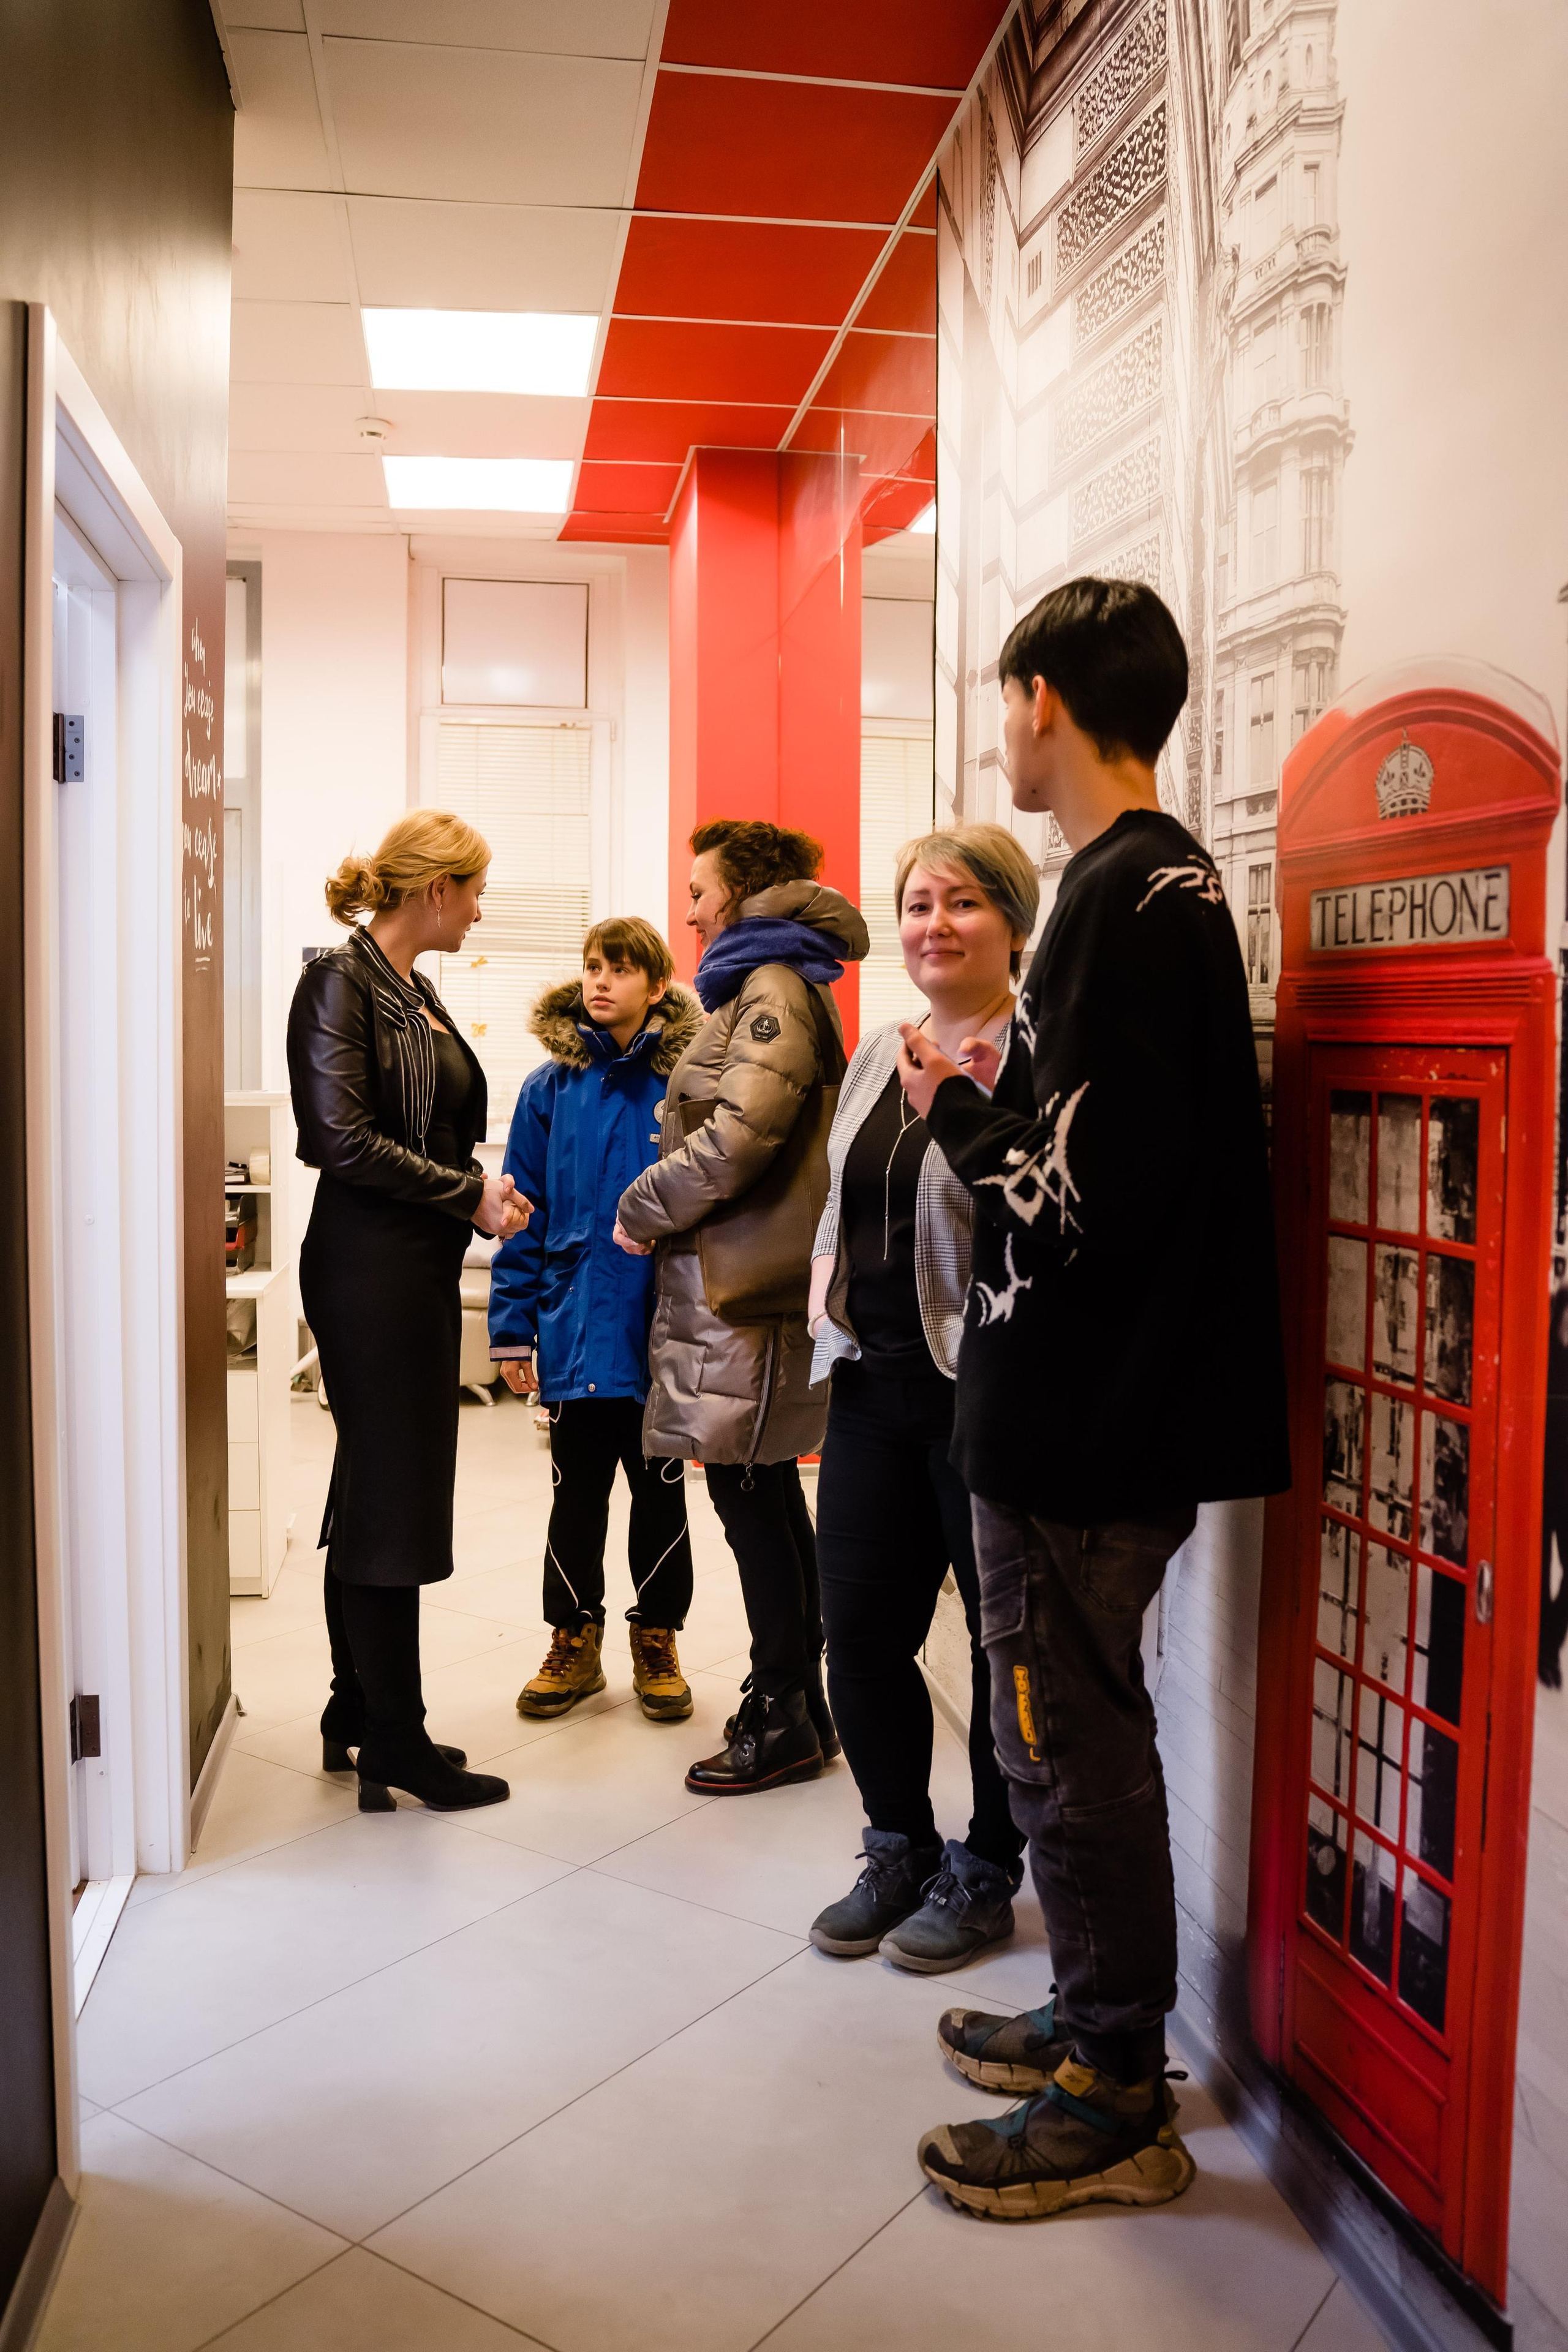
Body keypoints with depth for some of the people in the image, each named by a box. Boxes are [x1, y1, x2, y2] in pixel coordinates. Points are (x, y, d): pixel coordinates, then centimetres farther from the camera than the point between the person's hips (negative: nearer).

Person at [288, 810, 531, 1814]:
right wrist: (470, 1195, -14)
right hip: (368, 1270, -9)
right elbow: (343, 1137, -19)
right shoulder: (340, 981, -11)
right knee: (391, 1502, -2)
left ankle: (359, 1717, 28)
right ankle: (395, 1743, 9)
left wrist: (486, 1195, 1)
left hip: (418, 1269, 9)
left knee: (377, 1496, 15)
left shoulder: (415, 993, 16)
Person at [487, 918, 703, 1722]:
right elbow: (523, 1215, 2)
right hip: (575, 1327, 2)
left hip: (664, 1330, -1)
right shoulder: (550, 1089, 1)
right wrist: (514, 1326, -2)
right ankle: (575, 1642, 30)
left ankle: (657, 1641, 29)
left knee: (660, 1491, 13)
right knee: (576, 1495, 14)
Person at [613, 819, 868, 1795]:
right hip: (740, 1279, 10)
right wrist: (665, 1212, 12)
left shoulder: (775, 987, -12)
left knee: (751, 1496, -3)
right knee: (766, 1492, 15)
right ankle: (794, 1698, 26)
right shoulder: (762, 987, 20)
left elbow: (740, 1133, -22)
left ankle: (785, 1721, 8)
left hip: (747, 1288, -10)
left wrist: (642, 1209, -11)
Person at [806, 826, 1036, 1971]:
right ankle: (900, 1850, 34)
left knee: (1005, 1642, 9)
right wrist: (828, 1284, 8)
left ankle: (983, 1876, 29)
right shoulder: (879, 1051, 14)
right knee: (859, 1628, 13)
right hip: (875, 1384, 7)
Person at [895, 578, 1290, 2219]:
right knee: (1077, 1731, 21)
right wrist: (1000, 1093, 10)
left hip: (1083, 1420, -10)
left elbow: (1080, 1194, -25)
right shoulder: (1170, 880, 12)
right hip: (1102, 1404, 10)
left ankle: (1116, 2103, 22)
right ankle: (1098, 2022, 37)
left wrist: (953, 1109, -10)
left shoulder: (1122, 901, -19)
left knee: (1070, 1744, 4)